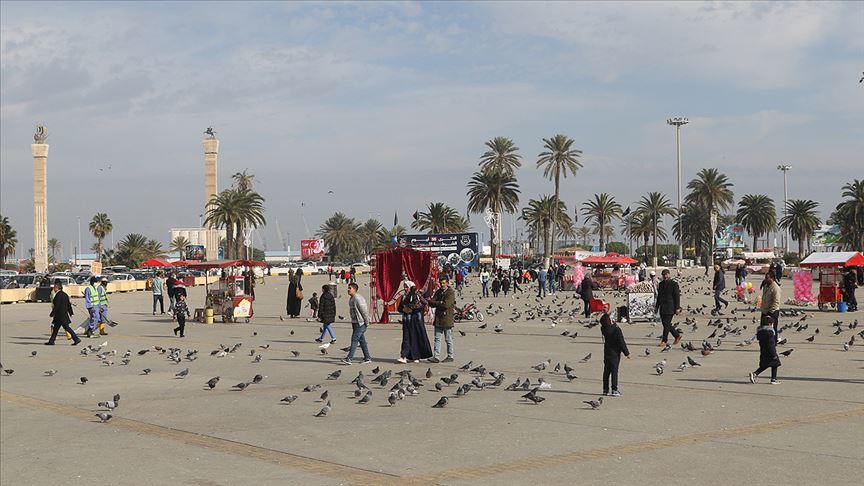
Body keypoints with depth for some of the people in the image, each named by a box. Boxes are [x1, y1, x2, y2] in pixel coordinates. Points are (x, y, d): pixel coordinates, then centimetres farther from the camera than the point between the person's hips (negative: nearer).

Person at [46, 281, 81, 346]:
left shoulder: (58, 295, -16)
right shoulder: (64, 294, 11)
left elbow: (56, 306, -19)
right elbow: (69, 304, 15)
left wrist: (52, 314, -14)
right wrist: (70, 313, 20)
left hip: (60, 315, -10)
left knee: (66, 327, -7)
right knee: (56, 328, 14)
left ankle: (76, 339, -9)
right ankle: (51, 341, 19)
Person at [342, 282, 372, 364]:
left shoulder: (358, 299, -17)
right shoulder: (351, 299, 14)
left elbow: (364, 311, -17)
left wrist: (367, 323, -15)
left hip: (360, 323, -10)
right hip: (355, 323, 10)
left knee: (354, 339, -12)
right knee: (361, 340, 11)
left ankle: (349, 358, -15)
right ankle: (367, 358, 17)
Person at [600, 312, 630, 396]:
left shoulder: (603, 329, -5)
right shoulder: (616, 330, -21)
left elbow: (602, 323, 22)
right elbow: (622, 343, -17)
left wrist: (606, 314, 23)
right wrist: (627, 353, -8)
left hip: (606, 353, 6)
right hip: (615, 353, -6)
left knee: (606, 371, 11)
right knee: (614, 371, -3)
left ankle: (605, 389, 16)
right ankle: (614, 390, -4)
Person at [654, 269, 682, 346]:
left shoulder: (674, 284, -5)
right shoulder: (661, 284, 14)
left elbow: (677, 296, -7)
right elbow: (659, 296, 20)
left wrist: (677, 308, -11)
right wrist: (656, 306, 18)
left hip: (670, 307, -7)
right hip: (662, 307, 7)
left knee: (666, 324, -8)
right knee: (665, 324, 10)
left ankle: (664, 341, -4)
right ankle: (677, 335, 26)